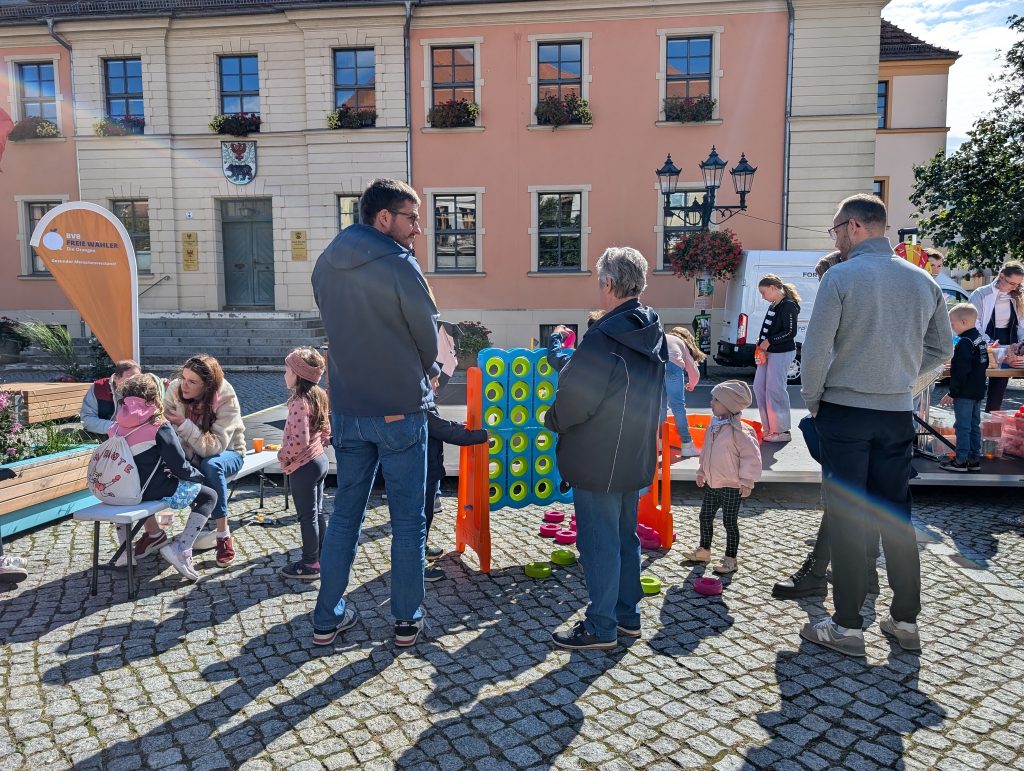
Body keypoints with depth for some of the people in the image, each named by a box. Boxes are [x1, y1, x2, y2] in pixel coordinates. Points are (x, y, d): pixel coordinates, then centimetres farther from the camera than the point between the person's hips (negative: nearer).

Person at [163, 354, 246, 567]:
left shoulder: (226, 399, -26)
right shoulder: (175, 389, -16)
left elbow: (215, 447, -33)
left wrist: (184, 425, -40)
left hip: (227, 454, -3)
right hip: (191, 454, 4)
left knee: (211, 465, -37)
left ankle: (223, 535, -27)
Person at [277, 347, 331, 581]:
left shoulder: (299, 402, -22)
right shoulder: (319, 397, 5)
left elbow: (299, 440, -29)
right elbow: (326, 431, 13)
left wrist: (283, 456, -14)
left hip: (302, 467, -9)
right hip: (319, 459, 9)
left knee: (307, 516, 2)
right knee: (317, 512, 17)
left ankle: (310, 565, 13)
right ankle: (322, 557, 28)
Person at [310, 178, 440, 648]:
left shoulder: (326, 264, 4)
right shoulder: (399, 266, -15)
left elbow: (337, 329, 10)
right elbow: (429, 339, -6)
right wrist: (429, 371, 15)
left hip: (346, 410, 6)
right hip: (401, 411, -6)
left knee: (345, 514, 16)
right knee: (408, 521, 8)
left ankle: (328, 618, 25)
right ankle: (407, 620, 20)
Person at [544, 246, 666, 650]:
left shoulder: (604, 338, -23)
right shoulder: (654, 333, 4)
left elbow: (573, 402, -21)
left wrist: (551, 418, -1)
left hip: (598, 462, -8)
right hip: (636, 459, 9)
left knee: (598, 542, 4)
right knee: (625, 536, 20)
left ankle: (601, 627, 18)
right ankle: (628, 615, 33)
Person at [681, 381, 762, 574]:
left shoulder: (738, 430, -19)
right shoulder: (713, 424, 5)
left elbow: (751, 456, -16)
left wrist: (747, 481, -16)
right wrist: (702, 472, 21)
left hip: (731, 486, -8)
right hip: (712, 484, 8)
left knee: (730, 522, 3)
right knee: (705, 516, 16)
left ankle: (731, 559, 16)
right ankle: (703, 551, 32)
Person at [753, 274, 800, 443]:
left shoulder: (788, 306, -14)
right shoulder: (773, 306, 13)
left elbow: (790, 332, -18)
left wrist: (769, 341, -16)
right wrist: (761, 340, 8)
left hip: (782, 353, -10)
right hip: (768, 352, 10)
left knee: (775, 390, -6)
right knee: (759, 388, 12)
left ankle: (782, 431, 5)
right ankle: (769, 428, 21)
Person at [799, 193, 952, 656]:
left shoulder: (841, 276, -12)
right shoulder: (923, 281, 6)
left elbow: (816, 349, -14)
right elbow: (941, 349, 13)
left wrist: (812, 401, 0)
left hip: (844, 412, -5)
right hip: (898, 415, 5)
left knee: (846, 519, 2)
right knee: (897, 516, 14)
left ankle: (847, 627, 10)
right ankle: (905, 621, 23)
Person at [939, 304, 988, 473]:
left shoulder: (964, 342, -20)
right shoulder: (980, 339, 9)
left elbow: (961, 372, -23)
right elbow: (985, 364, 21)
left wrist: (952, 393, -19)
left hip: (964, 394, -9)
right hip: (978, 391, 9)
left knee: (962, 427, -2)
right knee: (974, 425, 14)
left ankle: (961, 461, 3)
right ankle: (975, 460, 21)